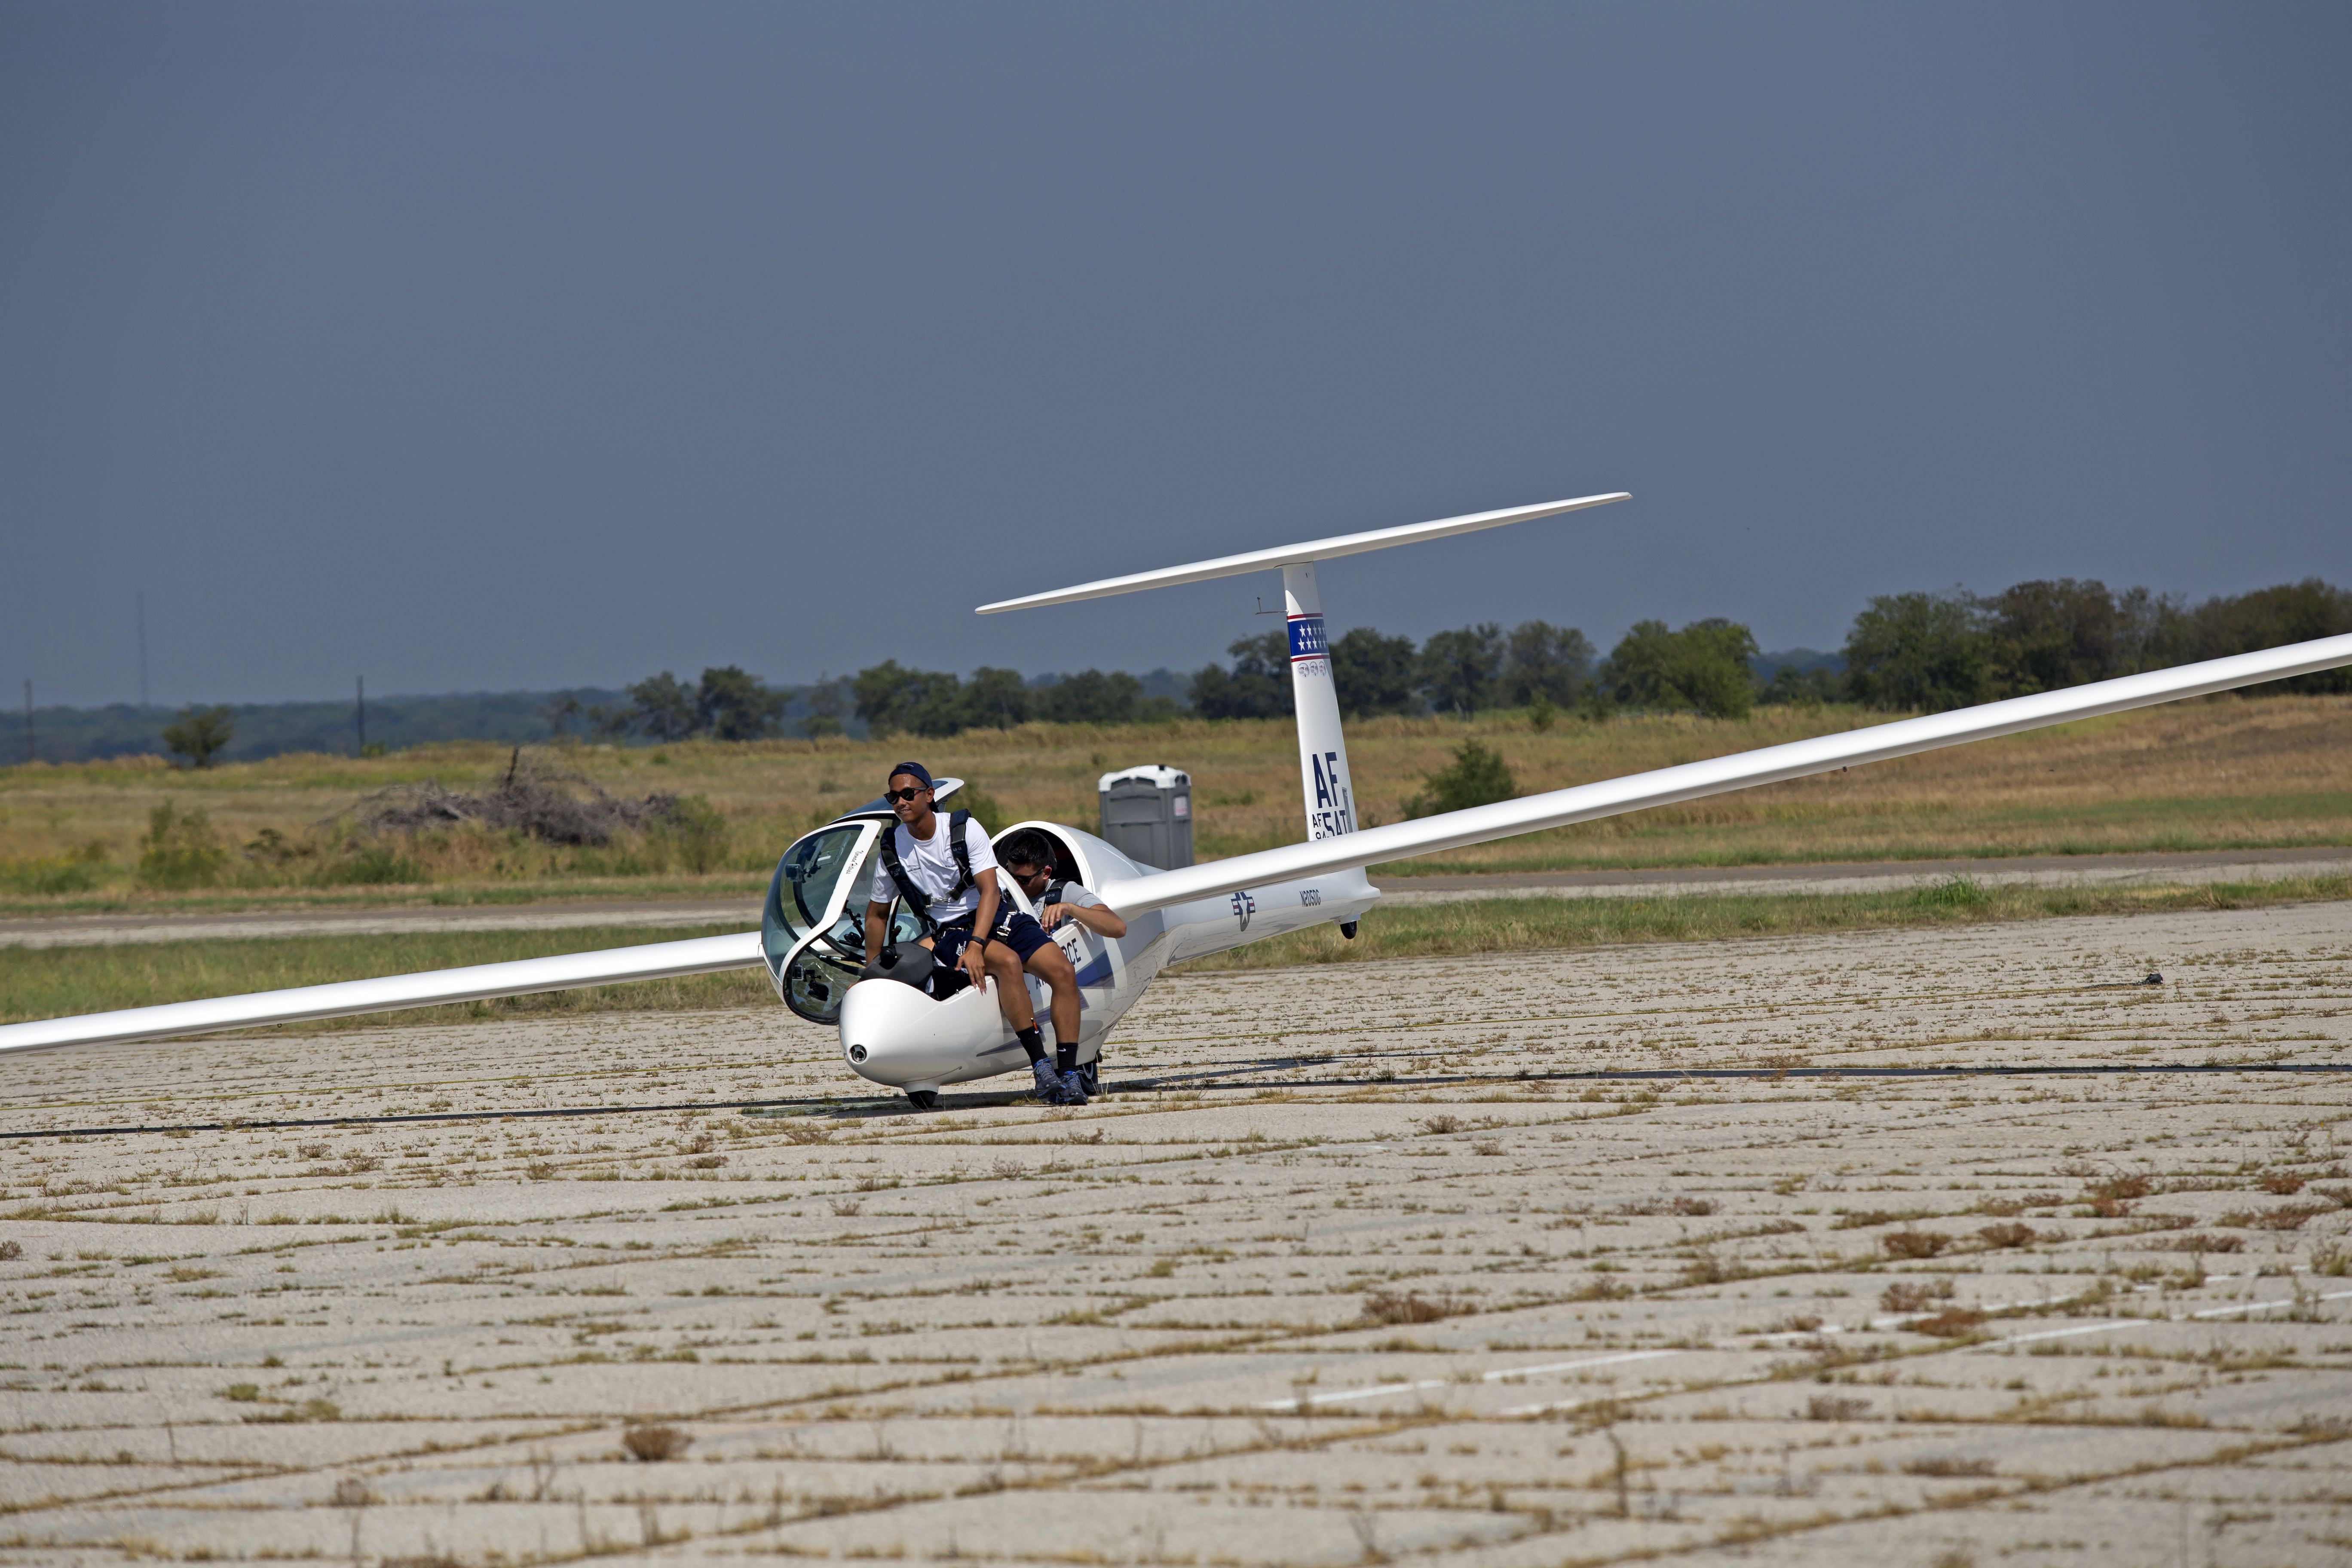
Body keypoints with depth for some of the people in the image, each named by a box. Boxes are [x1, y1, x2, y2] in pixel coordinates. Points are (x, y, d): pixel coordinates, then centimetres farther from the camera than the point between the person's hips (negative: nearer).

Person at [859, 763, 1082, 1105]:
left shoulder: (965, 829, -8)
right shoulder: (892, 851, -3)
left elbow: (990, 890, -13)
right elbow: (877, 914, 12)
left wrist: (975, 946, -27)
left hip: (995, 915, 2)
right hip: (947, 930, -1)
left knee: (1063, 972, -20)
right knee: (1008, 962, -33)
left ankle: (1070, 1075, -14)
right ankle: (1041, 1070, -34)